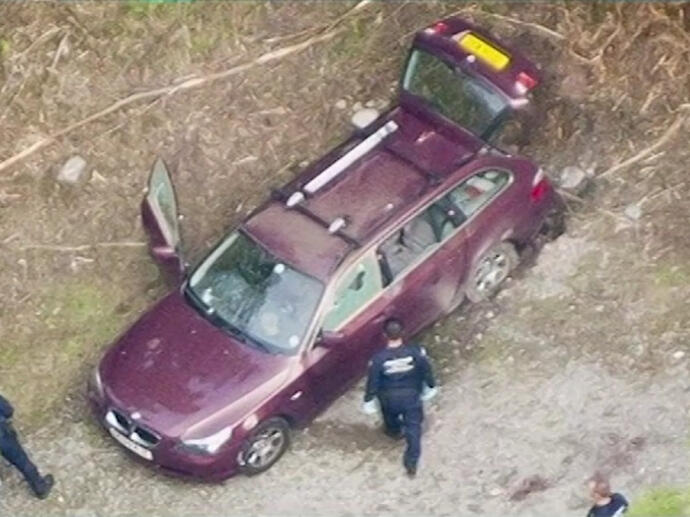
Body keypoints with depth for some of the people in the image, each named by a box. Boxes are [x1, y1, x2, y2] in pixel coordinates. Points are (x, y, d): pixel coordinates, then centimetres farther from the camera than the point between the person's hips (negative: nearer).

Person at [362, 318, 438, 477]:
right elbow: (427, 371, -8)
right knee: (413, 428, 18)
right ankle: (412, 463, 21)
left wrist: (368, 400, 1)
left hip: (389, 398, 0)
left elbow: (372, 382, -15)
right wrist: (431, 386, 12)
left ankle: (394, 431, 66)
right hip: (411, 396, 0)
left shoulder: (379, 359, -28)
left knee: (391, 419, 34)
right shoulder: (416, 352, -25)